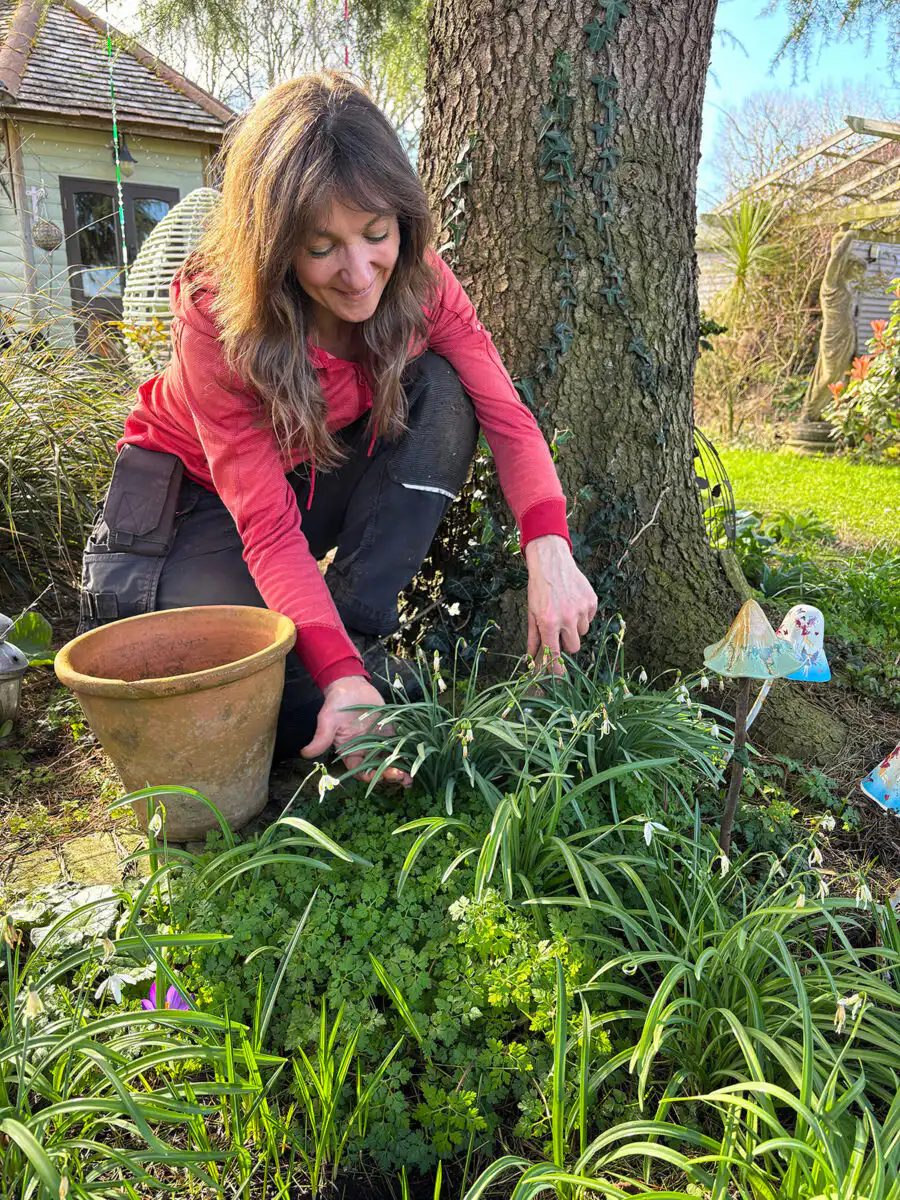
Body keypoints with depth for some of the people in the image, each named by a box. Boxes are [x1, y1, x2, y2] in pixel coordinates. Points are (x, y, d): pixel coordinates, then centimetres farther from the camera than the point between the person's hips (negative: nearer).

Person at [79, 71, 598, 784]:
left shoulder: (417, 280, -19)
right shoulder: (216, 318, -30)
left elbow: (506, 416, -22)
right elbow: (267, 525, -33)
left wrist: (549, 550, -40)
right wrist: (338, 675, -44)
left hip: (322, 478, 4)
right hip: (197, 495, -4)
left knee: (440, 393, -25)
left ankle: (357, 627, -21)